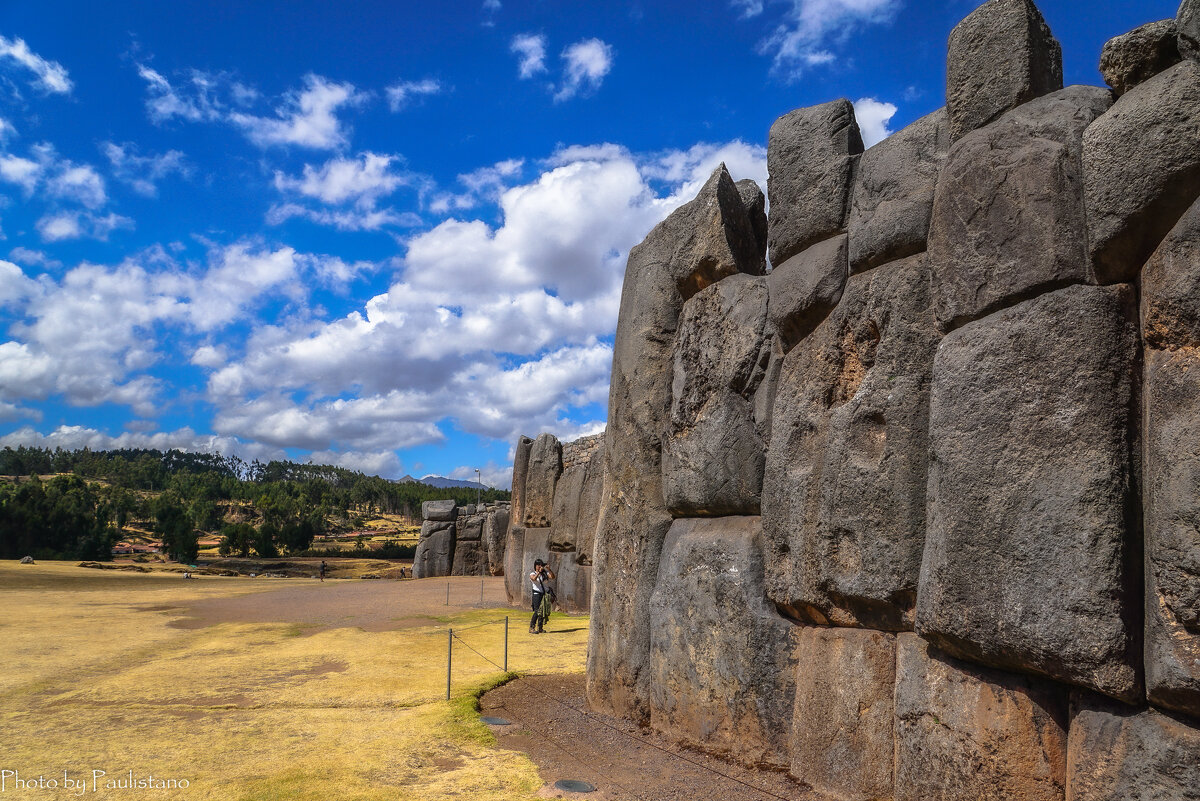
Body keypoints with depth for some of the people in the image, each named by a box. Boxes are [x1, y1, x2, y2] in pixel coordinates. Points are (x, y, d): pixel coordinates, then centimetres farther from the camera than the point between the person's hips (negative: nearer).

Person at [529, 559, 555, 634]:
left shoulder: (545, 573, 10)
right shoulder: (532, 574, 1)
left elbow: (553, 577, -6)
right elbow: (534, 578, -21)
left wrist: (549, 569, -17)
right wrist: (539, 571, -24)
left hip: (546, 594, 4)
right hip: (537, 594, -4)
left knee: (543, 611, 4)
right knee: (537, 611, -14)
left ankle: (540, 628, 11)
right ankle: (531, 628, -10)